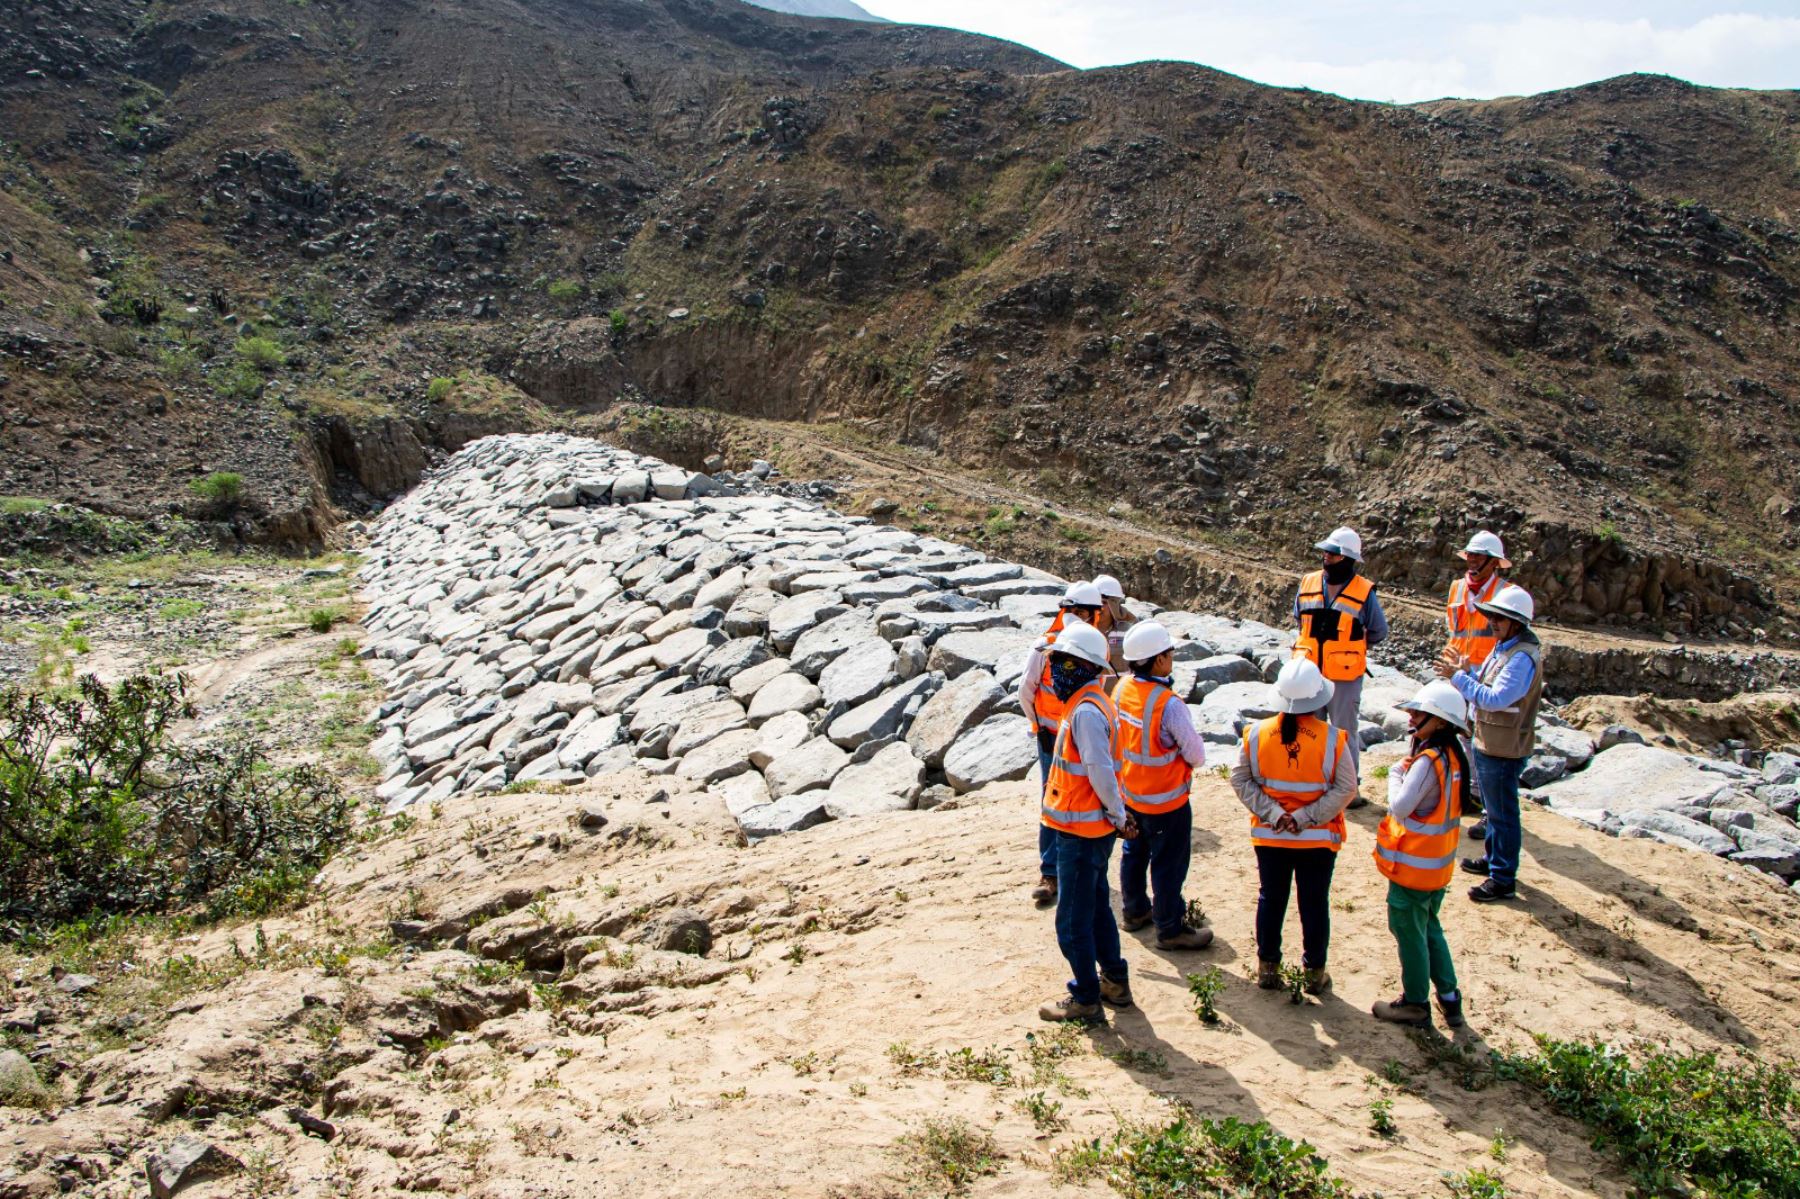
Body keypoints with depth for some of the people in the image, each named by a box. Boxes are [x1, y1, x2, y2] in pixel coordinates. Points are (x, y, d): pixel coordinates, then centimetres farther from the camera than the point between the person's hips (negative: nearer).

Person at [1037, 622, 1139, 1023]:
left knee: (1074, 921, 2)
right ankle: (1115, 982, 34)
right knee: (1097, 908, 22)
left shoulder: (1085, 712, -23)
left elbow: (1101, 772, -25)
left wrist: (1118, 815, -13)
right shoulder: (1093, 703, 9)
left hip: (1080, 833, -10)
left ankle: (1085, 999, 14)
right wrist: (1117, 815, 13)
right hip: (1094, 828, 10)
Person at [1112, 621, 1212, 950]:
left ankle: (1134, 910, 39)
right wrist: (1192, 760, 3)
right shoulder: (1168, 704, -29)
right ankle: (1170, 928, 19)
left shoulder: (1121, 689, -7)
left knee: (1134, 852, 23)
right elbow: (1196, 752, -19)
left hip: (1129, 793, 8)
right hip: (1166, 799, -8)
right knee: (1169, 863, 7)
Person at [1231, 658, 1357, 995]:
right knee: (1315, 905, 11)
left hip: (1269, 837, 2)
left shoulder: (1257, 733, -10)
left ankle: (1268, 968, 25)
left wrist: (1273, 814, -9)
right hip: (1319, 839, -2)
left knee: (1271, 900, 16)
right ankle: (1315, 974, 23)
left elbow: (1240, 780, -7)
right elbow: (1346, 788, -14)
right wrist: (1307, 817, -12)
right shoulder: (1332, 738, -15)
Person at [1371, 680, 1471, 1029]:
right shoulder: (1455, 755, 1)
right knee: (1430, 928, 23)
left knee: (1409, 933, 8)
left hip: (1413, 867, -8)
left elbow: (1400, 807, -29)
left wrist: (1395, 776, -14)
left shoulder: (1427, 761, -26)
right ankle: (1449, 999, 29)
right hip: (1439, 866, 8)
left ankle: (1415, 1004, 22)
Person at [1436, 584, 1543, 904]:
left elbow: (1495, 698, -29)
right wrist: (1467, 670, 0)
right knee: (1493, 807, 24)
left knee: (1503, 812, 0)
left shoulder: (1522, 657, -24)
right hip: (1488, 742, 10)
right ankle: (1494, 858, 40)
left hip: (1503, 749, -10)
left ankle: (1504, 879, 9)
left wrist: (1457, 677, -26)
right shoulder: (1503, 647, 8)